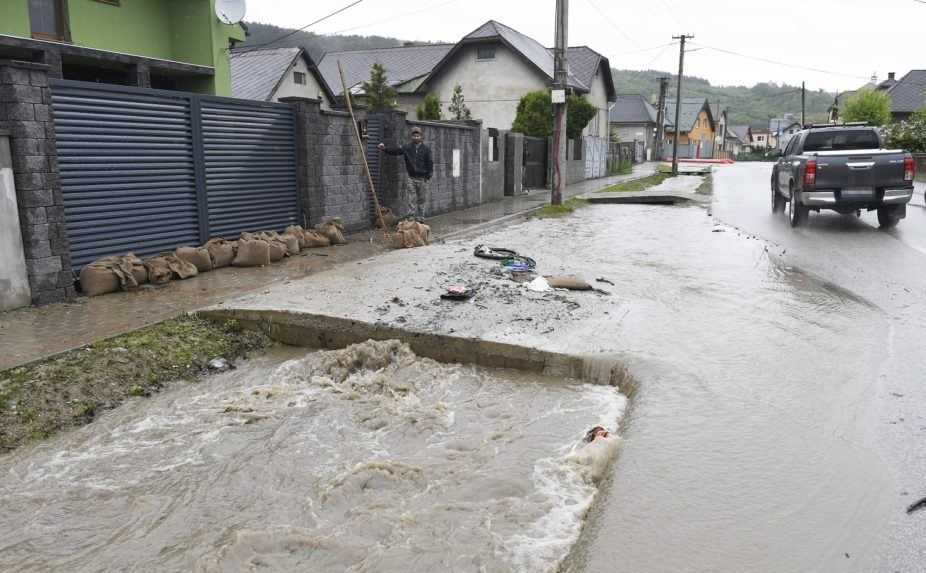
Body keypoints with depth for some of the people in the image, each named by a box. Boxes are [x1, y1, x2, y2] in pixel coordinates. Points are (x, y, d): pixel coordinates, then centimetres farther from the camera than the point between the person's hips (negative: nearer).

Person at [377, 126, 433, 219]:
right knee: (410, 200, -2)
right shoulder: (407, 148, 3)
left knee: (422, 200, 6)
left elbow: (429, 163, 1)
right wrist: (385, 148, -24)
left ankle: (420, 218, 16)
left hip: (422, 179, 0)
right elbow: (395, 151, -9)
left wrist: (428, 176, -7)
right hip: (411, 178, 0)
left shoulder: (426, 149, 2)